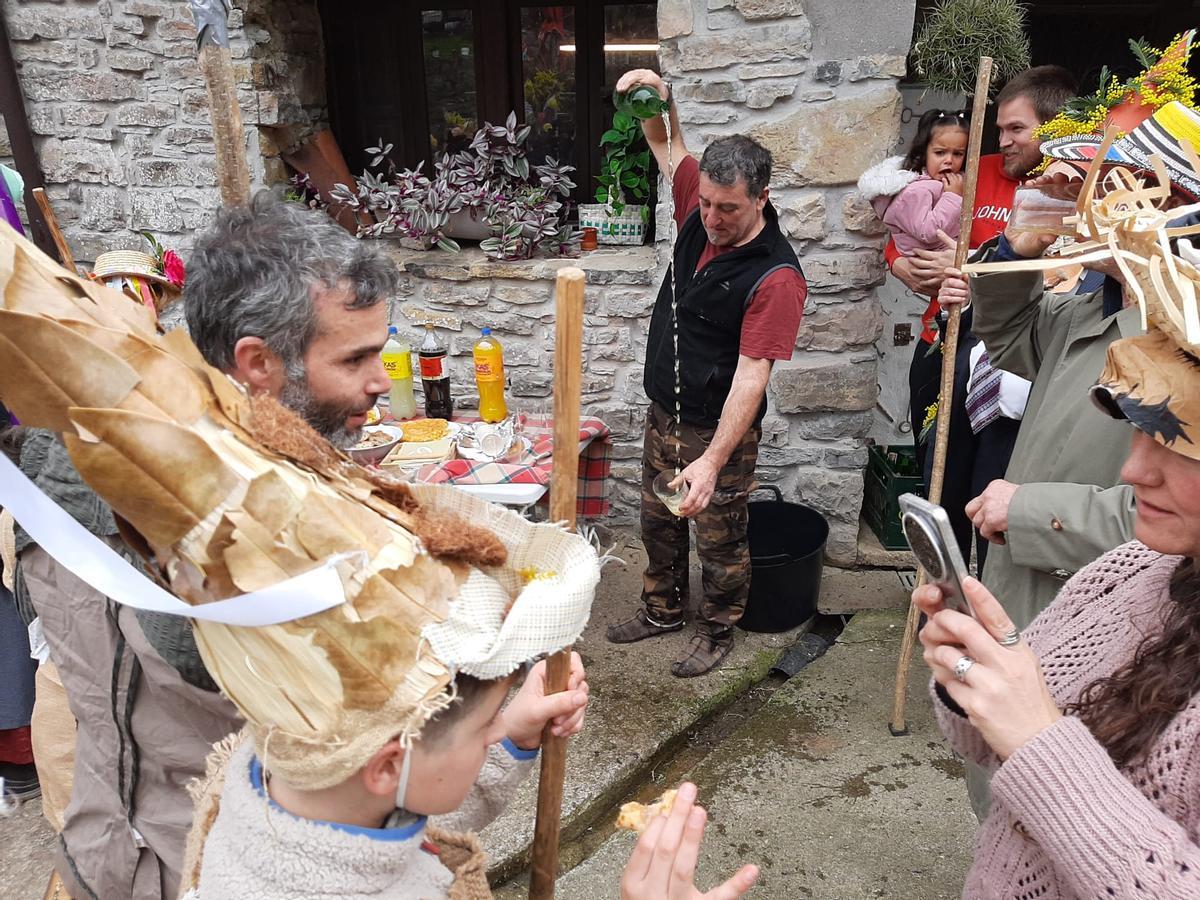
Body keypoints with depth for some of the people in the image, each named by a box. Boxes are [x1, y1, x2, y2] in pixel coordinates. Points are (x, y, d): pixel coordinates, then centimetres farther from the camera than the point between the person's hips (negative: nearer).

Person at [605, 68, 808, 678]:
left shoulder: (775, 276, -27)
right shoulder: (701, 211, -6)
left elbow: (751, 376, -30)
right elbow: (667, 144, 10)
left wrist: (713, 461, -34)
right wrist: (657, 96, -12)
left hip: (719, 428, -7)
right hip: (663, 412, 7)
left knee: (719, 540, 11)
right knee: (657, 522, 22)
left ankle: (717, 632, 34)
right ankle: (663, 610, 44)